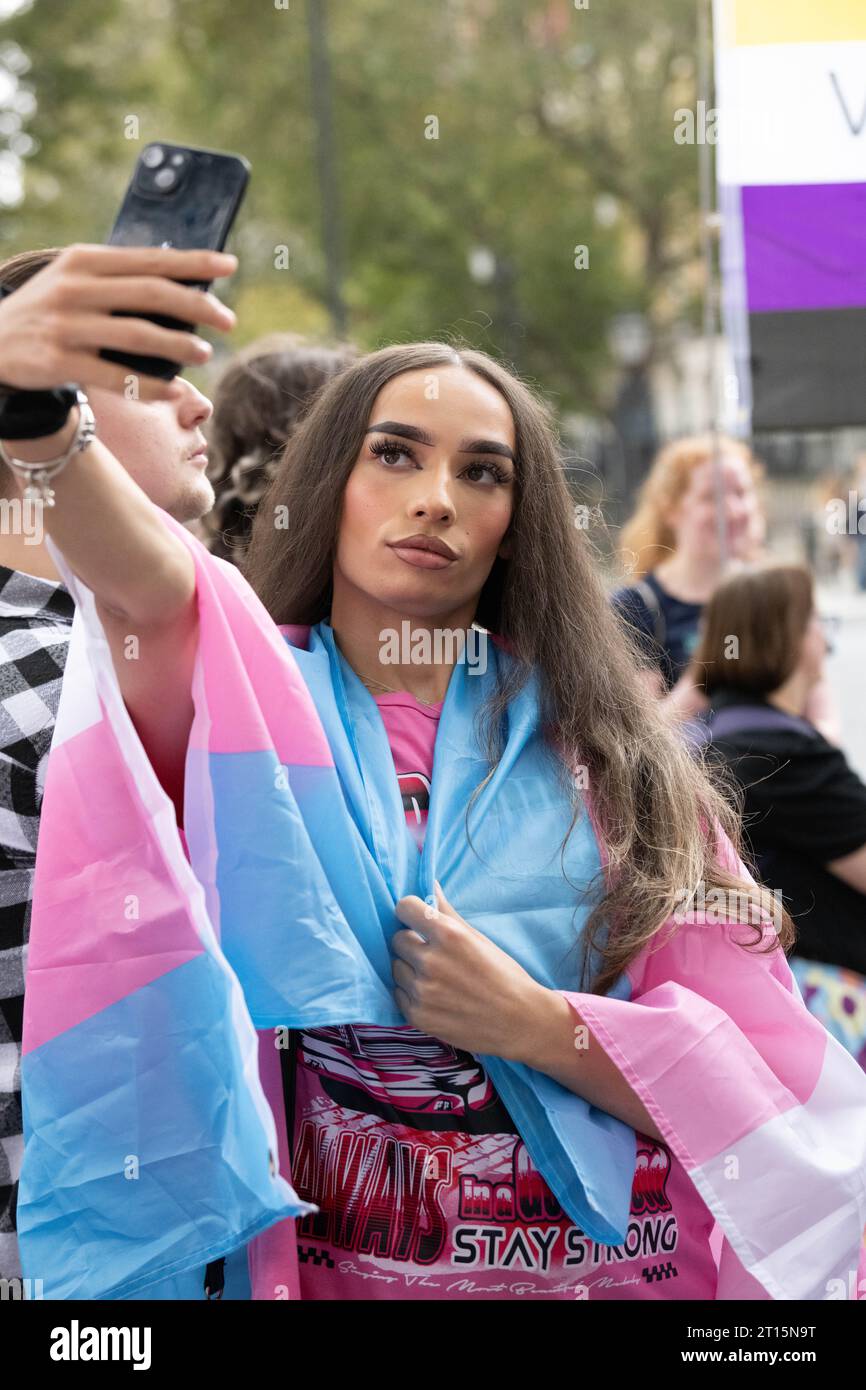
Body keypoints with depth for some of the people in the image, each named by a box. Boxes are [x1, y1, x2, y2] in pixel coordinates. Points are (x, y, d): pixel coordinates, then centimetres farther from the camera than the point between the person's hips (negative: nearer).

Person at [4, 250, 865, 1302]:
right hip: (314, 1264, -1)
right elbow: (139, 577, -26)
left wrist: (530, 1021, -18)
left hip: (595, 1267, 1)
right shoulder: (244, 691, -1)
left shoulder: (598, 752, 1)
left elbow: (751, 1079, -4)